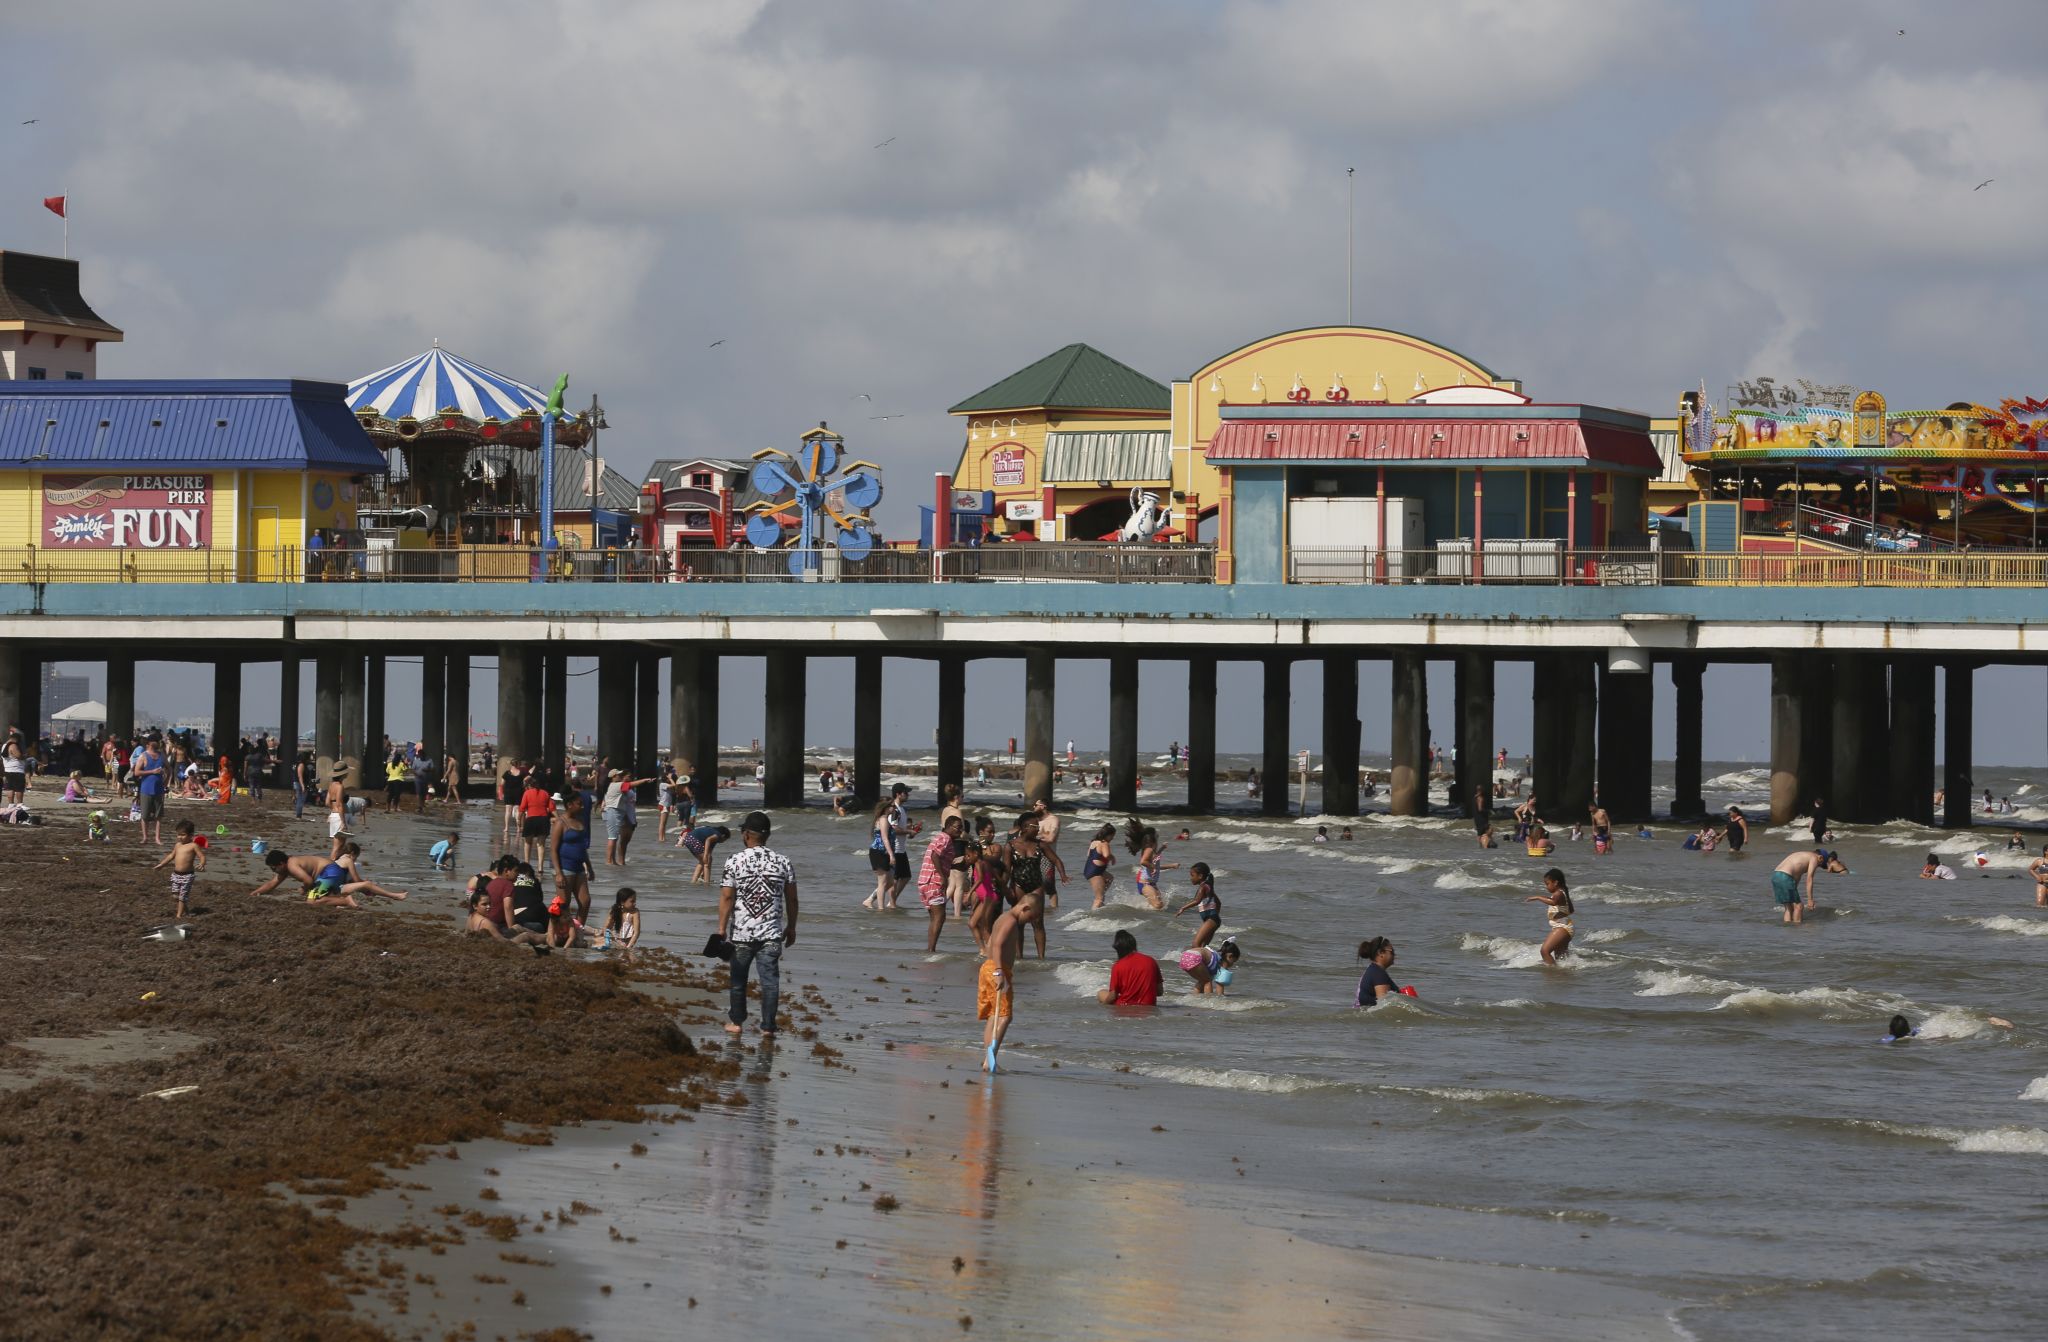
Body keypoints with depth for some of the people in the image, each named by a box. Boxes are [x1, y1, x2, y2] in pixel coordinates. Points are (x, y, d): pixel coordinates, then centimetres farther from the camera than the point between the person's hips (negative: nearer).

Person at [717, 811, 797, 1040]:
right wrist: (791, 927, 16)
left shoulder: (734, 862, -7)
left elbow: (726, 897, -9)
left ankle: (736, 1021, 26)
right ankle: (767, 1026, 0)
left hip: (741, 933, -1)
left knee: (738, 978, 15)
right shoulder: (782, 862, 0)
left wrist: (722, 929, -3)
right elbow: (791, 899, 5)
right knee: (770, 979, 2)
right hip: (772, 934, 1)